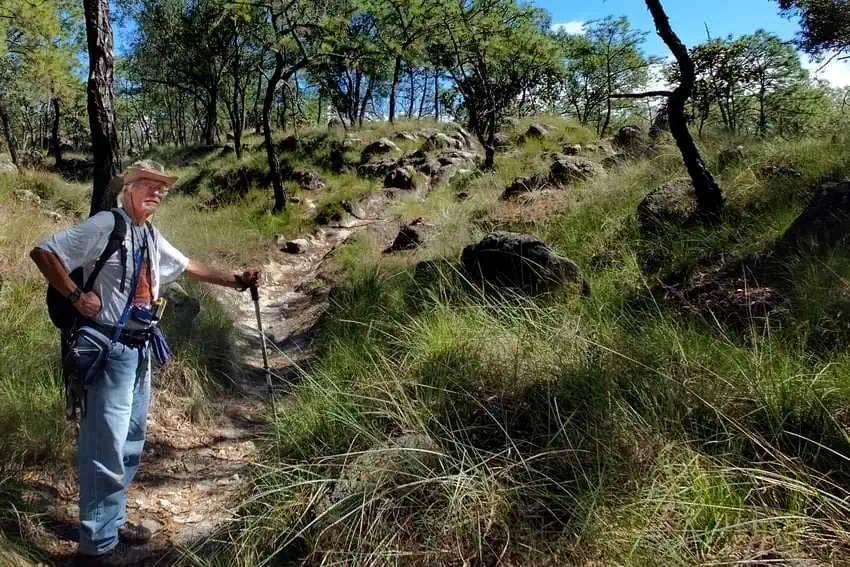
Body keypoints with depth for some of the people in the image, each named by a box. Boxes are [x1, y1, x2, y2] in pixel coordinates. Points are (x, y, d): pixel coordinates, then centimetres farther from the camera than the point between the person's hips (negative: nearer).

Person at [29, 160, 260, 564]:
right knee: (106, 447, -7)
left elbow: (188, 266, 22)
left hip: (140, 350, 9)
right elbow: (43, 252, -13)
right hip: (108, 350, -9)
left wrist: (234, 280, 15)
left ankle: (112, 521, 34)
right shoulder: (105, 224, -11)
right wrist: (76, 296, -18)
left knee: (130, 442, 18)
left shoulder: (151, 237, 14)